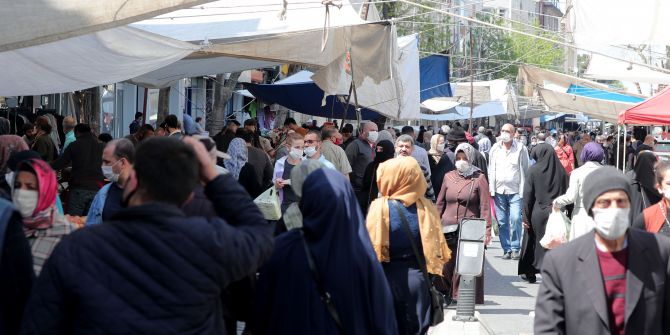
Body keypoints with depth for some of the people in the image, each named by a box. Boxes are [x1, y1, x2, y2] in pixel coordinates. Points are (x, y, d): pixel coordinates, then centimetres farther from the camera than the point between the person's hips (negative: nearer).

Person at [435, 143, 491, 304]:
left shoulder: (479, 178, 1)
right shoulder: (449, 177, 11)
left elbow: (485, 206, -4)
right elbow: (440, 203, 15)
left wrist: (486, 231, -10)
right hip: (448, 229, 3)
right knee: (445, 264, 2)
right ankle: (445, 294, 14)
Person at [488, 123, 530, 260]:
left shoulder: (521, 149, 0)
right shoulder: (495, 149, 10)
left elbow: (525, 169, 2)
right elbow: (491, 170, 14)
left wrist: (524, 189, -3)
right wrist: (491, 187, 6)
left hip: (515, 191, -3)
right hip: (499, 190, 3)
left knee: (515, 219, -12)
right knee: (502, 222, 4)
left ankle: (515, 248, -1)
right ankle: (506, 249, 12)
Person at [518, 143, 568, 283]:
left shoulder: (533, 170, -7)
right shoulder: (561, 171, 0)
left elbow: (528, 195, -7)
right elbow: (566, 193, 0)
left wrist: (525, 216, -3)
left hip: (538, 213, -2)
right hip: (556, 213, 2)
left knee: (532, 241, 14)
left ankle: (529, 273, 24)